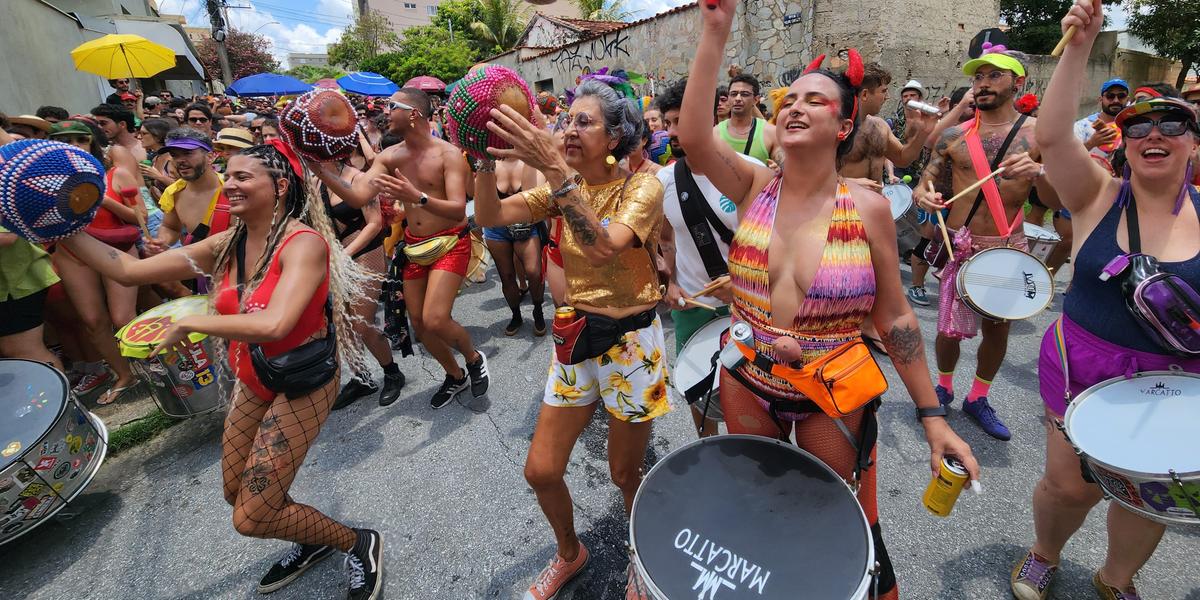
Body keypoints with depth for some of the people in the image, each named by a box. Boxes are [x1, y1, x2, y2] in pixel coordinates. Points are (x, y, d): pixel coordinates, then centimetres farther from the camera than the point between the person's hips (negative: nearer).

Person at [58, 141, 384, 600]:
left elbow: (273, 325, -36)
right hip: (253, 382, 8)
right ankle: (314, 539, 45)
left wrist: (189, 323, -22)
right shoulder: (227, 245, 0)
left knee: (251, 519, -4)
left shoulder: (304, 243, -24)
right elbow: (128, 271, 5)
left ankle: (359, 544, 18)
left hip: (302, 383, -8)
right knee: (236, 493, 20)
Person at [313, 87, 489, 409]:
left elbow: (459, 211, -25)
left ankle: (475, 359, 12)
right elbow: (357, 196, -6)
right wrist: (321, 170, -18)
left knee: (435, 320, -20)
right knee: (418, 323, 8)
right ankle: (456, 376, 31)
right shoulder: (389, 156, 2)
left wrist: (417, 197, -39)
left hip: (450, 242, -6)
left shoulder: (448, 154, -14)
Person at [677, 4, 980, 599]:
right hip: (746, 383, 2)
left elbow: (895, 316, -7)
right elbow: (692, 135, -25)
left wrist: (932, 415, -6)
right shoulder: (754, 186, -8)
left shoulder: (868, 208, -12)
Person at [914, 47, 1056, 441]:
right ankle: (944, 387, 26)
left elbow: (1055, 201, -4)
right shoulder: (954, 135, 1)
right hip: (961, 245, -1)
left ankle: (978, 399, 32)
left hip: (1009, 247, 1)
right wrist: (923, 194, -18)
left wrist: (1038, 172, -24)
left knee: (998, 328, 12)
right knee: (951, 329, -1)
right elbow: (926, 181, 5)